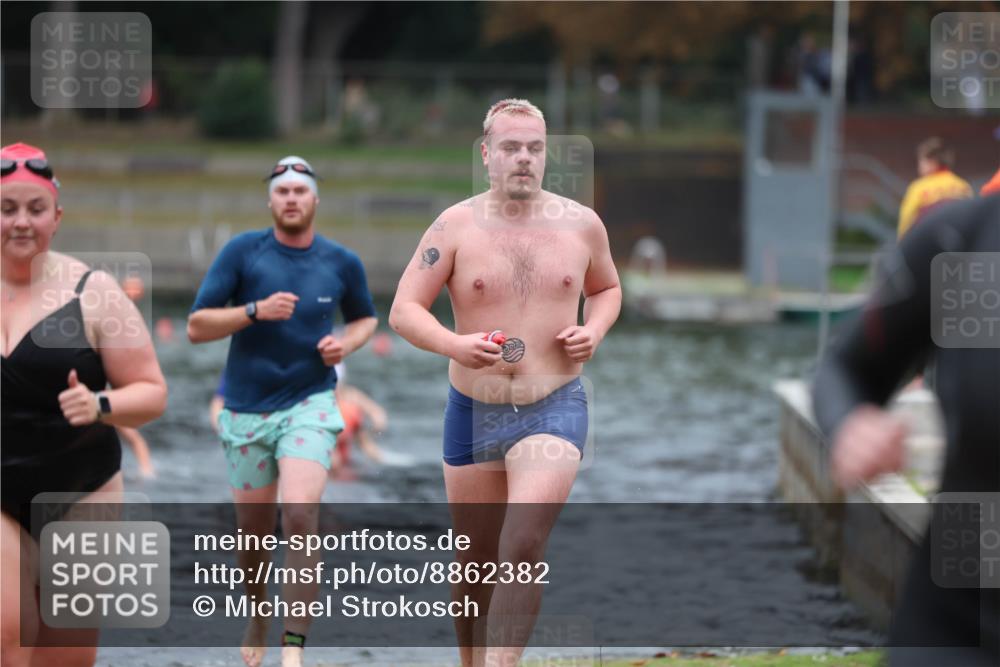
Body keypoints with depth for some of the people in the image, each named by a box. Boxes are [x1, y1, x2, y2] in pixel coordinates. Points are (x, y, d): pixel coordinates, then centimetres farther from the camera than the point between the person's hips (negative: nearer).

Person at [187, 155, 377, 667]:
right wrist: (256, 310, -20)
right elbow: (196, 327, -6)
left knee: (300, 515, -21)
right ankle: (256, 621, 37)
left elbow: (365, 318, 21)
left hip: (309, 404, -1)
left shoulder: (342, 263, 2)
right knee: (254, 533, 9)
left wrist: (345, 344, -1)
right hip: (247, 409, 1)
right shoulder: (242, 252, -4)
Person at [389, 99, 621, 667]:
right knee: (477, 564, 12)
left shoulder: (582, 225, 3)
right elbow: (404, 309, -5)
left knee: (524, 548, -22)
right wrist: (454, 345, -24)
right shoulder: (456, 227, -4)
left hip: (555, 409, -1)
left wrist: (595, 330, -1)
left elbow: (607, 288, 21)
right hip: (472, 412, 1)